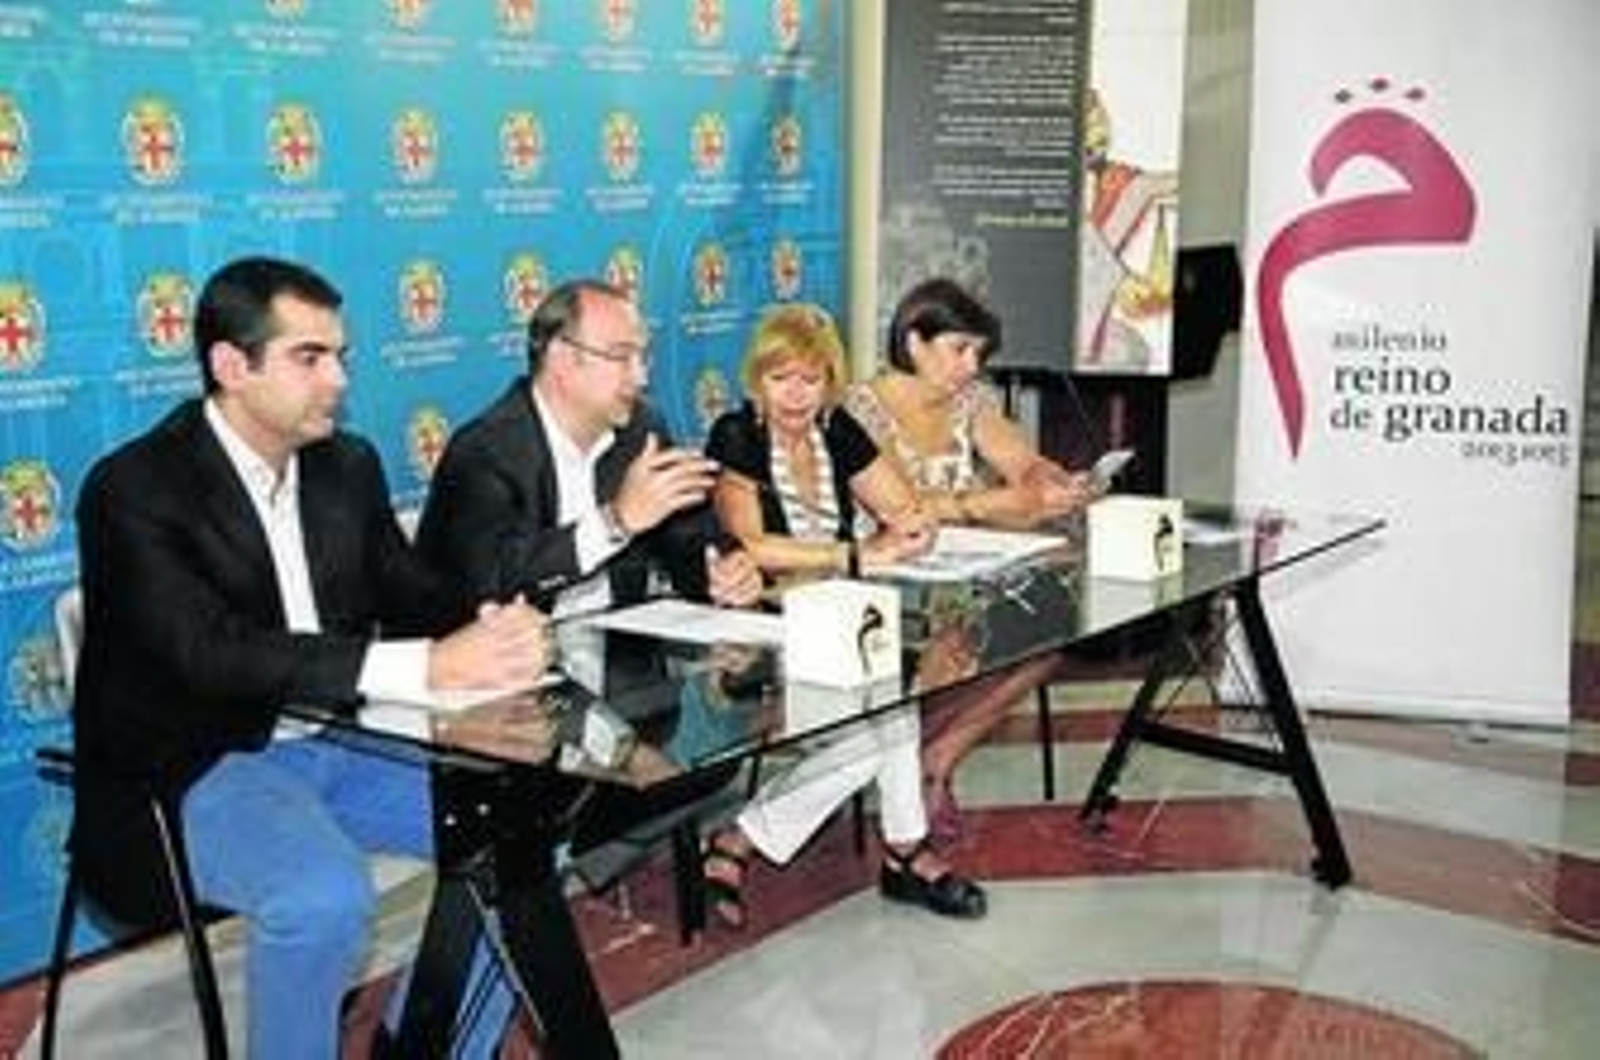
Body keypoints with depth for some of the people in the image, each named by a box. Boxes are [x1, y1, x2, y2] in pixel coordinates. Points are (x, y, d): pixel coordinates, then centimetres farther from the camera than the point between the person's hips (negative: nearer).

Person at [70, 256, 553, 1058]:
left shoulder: (348, 465, 7)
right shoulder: (135, 488, -16)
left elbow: (411, 593, 7)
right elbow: (213, 652, -28)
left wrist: (491, 635, -19)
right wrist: (428, 665, -36)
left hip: (337, 743, 7)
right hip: (197, 767, -7)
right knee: (327, 895, -33)